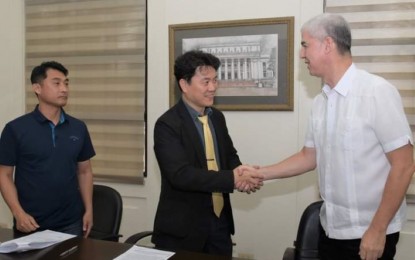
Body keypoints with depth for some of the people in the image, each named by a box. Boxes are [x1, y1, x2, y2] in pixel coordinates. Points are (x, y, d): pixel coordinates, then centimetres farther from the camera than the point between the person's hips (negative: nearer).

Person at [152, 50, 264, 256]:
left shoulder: (217, 117, 7)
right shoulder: (167, 125, -16)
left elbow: (230, 156, 12)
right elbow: (181, 175, -24)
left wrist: (243, 175, -11)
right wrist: (232, 179, -29)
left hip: (220, 222, 6)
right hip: (183, 228, -6)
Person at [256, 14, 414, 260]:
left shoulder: (377, 91, -15)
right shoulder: (320, 102, 4)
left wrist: (377, 230, -16)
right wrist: (261, 173, 8)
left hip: (368, 234, -6)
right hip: (331, 229, 6)